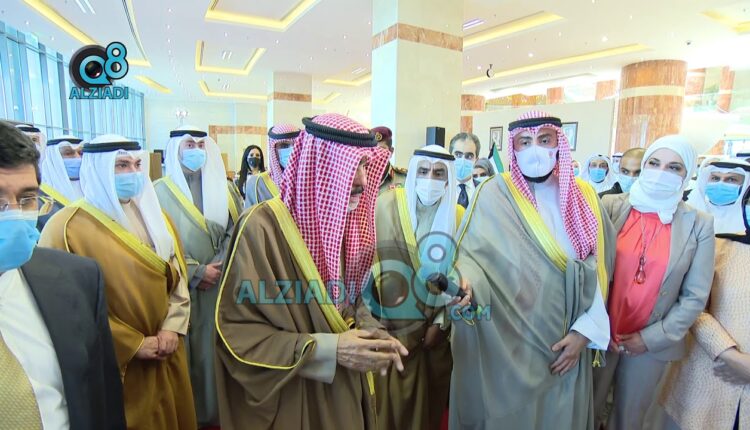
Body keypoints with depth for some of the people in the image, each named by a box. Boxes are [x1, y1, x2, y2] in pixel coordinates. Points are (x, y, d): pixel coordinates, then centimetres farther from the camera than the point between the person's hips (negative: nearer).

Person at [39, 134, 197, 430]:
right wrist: (134, 344, -13)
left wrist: (172, 328, -6)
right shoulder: (67, 227, -13)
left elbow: (177, 275, 5)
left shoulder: (153, 215, 5)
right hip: (116, 363, -5)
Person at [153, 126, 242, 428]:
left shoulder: (223, 188, 7)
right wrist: (196, 272, -11)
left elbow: (235, 230, 1)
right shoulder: (161, 191, -1)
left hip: (220, 284, 2)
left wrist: (218, 267, -11)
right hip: (182, 287, -2)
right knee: (187, 349, 6)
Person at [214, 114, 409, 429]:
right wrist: (327, 349, -25)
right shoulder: (263, 226, -22)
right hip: (289, 402, -6)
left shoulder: (348, 224, -1)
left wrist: (370, 331, -9)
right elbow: (236, 332, -21)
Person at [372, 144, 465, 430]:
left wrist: (440, 322, -1)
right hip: (390, 327, -2)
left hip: (435, 329, 3)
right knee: (390, 403, 11)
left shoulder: (458, 216, -1)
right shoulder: (386, 206, -11)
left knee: (430, 402, 18)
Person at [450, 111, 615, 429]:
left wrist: (586, 330, -4)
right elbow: (471, 251, -15)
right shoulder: (495, 194, -9)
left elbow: (600, 269, 3)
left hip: (568, 344, 4)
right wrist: (463, 278, -37)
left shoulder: (585, 197, 3)